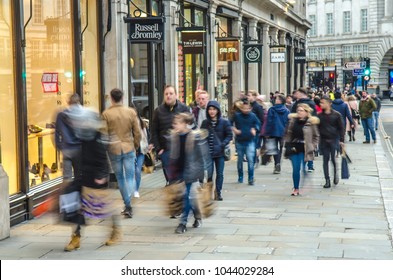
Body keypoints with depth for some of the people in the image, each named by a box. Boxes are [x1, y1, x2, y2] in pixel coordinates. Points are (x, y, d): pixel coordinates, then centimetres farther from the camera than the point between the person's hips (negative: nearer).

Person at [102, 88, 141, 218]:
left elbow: (104, 134, -3)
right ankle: (128, 207, -16)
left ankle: (127, 205, 15)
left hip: (114, 149, 0)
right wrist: (136, 146, 17)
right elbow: (137, 133, 2)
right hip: (129, 148, 1)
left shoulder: (106, 114, -5)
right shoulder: (131, 112, -1)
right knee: (130, 177, 2)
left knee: (120, 178, 11)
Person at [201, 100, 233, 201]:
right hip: (208, 153, 1)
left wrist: (222, 144, -15)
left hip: (220, 152, -1)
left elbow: (229, 135, -1)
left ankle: (218, 192, 17)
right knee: (209, 174, -2)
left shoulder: (224, 122, -1)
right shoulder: (205, 123, 6)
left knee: (220, 174, 5)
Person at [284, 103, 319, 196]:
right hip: (294, 149, 3)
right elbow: (288, 133, 11)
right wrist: (288, 145, 4)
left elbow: (316, 136, 3)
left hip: (304, 150, -2)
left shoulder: (311, 122, -5)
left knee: (304, 169, 0)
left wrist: (312, 147, -4)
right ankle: (296, 188, 11)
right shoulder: (293, 120, 5)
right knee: (296, 169, 2)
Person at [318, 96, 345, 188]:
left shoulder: (336, 115, -3)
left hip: (334, 140, -3)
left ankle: (336, 173, 24)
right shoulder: (320, 115, 4)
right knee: (325, 160, 2)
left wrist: (341, 140, -4)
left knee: (333, 159, -5)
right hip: (323, 140, 3)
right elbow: (317, 128, 8)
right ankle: (327, 180, 6)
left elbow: (341, 128, 0)